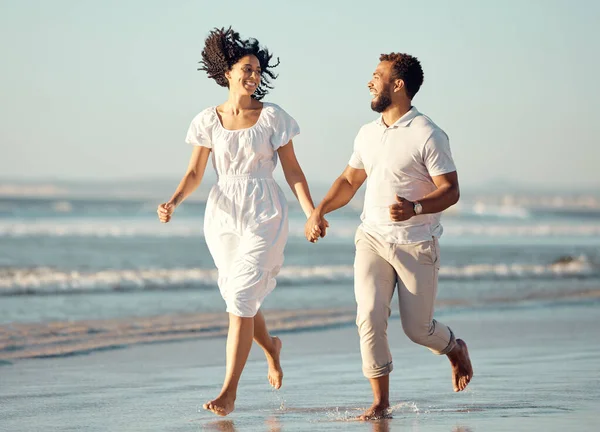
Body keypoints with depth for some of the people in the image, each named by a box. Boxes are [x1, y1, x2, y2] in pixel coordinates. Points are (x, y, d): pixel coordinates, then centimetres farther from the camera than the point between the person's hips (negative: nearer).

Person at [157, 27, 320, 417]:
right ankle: (270, 346, 46)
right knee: (238, 298, 13)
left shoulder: (272, 117, -3)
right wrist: (173, 202, -13)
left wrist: (312, 213, -9)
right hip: (222, 214, 3)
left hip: (264, 216, -3)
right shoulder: (208, 121, 3)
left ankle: (229, 391, -9)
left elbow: (293, 171, 1)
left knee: (241, 300, -12)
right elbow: (195, 174, 5)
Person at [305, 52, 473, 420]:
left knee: (417, 328, 3)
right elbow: (350, 181, 20)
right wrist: (319, 211, 4)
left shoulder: (428, 136, -12)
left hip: (416, 245, -5)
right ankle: (381, 402, -5)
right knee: (370, 318, -12)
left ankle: (455, 349, 37)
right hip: (372, 238, 5)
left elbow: (450, 190, -13)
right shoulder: (368, 134, 9)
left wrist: (415, 207, -31)